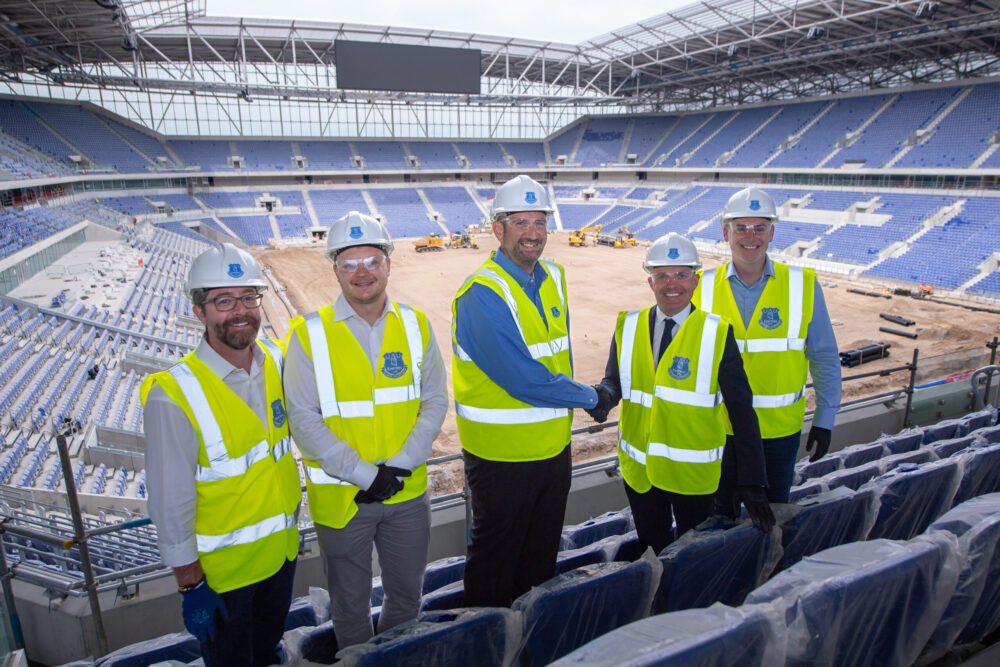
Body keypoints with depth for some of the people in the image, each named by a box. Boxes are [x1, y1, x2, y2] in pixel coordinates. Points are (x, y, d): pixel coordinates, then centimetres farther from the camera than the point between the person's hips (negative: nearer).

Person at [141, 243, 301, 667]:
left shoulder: (277, 362, -8)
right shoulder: (173, 395, -25)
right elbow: (170, 501, -19)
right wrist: (190, 583, -12)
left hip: (282, 549, 5)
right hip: (221, 567, -4)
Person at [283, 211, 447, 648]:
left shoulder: (414, 325, -2)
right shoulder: (310, 334, -12)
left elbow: (435, 400, -2)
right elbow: (304, 417, -14)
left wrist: (399, 466, -13)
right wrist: (363, 474, -18)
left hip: (407, 493, 3)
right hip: (341, 496, -2)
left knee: (407, 596, 22)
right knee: (350, 605, 18)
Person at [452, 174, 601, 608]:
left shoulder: (553, 278, 6)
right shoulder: (481, 294, -20)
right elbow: (523, 378, -25)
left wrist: (564, 400, 6)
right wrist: (587, 397, -11)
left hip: (554, 446, 7)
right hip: (501, 453, -7)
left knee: (542, 557, 24)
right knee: (495, 561, 13)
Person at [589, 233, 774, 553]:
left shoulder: (717, 334, -9)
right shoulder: (628, 327, -1)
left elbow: (742, 410, -8)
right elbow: (615, 380, 1)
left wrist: (752, 482, -10)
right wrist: (604, 395, -24)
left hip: (693, 474, -2)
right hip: (639, 469, 3)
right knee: (652, 550, 21)